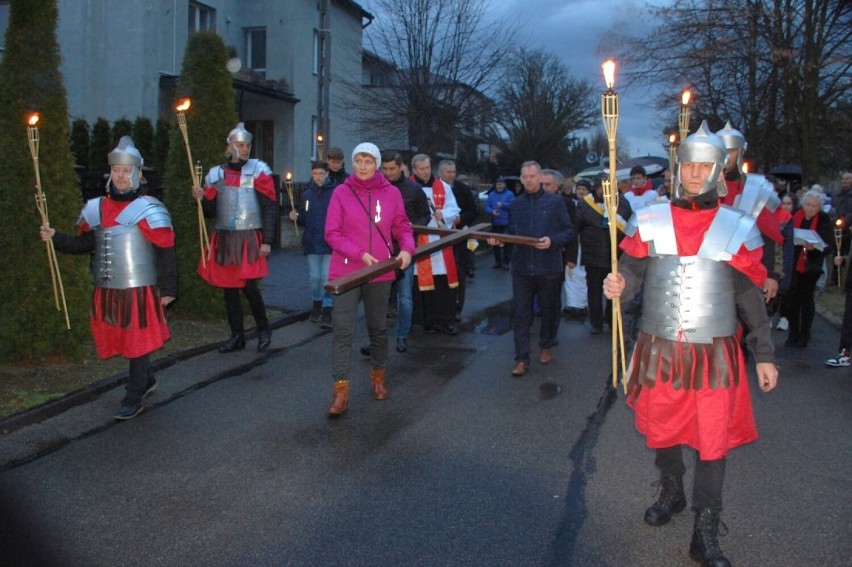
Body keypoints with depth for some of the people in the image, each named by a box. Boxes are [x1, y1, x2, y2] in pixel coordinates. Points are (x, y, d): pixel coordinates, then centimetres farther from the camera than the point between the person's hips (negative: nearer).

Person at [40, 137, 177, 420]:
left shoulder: (148, 210, -11)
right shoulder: (96, 208, 7)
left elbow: (166, 253, -10)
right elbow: (84, 243, 15)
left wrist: (168, 289, -12)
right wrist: (55, 237, -1)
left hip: (139, 290, -6)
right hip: (106, 291, 6)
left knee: (138, 343, 2)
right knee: (119, 340, 16)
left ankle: (134, 399, 14)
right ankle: (146, 380, 37)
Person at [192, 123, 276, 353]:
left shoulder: (259, 170, -2)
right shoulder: (216, 173, 9)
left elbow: (270, 208, -5)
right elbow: (210, 211, 13)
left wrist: (267, 241, -11)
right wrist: (202, 198, -9)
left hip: (249, 239, -4)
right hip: (223, 239, 4)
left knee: (248, 286, -11)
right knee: (229, 288, 8)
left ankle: (263, 329, 12)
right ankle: (237, 336, 20)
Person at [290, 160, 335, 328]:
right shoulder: (307, 194, 8)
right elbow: (304, 219, 15)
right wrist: (296, 217, -5)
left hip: (330, 244, -4)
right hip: (311, 244, 4)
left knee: (327, 278, -4)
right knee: (314, 278, 12)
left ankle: (327, 312, 4)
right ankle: (316, 305, 31)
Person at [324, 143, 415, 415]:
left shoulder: (391, 193, 0)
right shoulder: (341, 192, -4)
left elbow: (402, 227, 7)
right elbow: (332, 233, -6)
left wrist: (407, 249, -13)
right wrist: (360, 254, -18)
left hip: (380, 271, 2)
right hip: (346, 272, -2)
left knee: (378, 327, 16)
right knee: (342, 330, -6)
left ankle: (378, 377, 36)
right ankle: (341, 391, -3)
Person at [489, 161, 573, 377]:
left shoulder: (555, 202, -2)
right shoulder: (516, 204, 8)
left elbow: (568, 231, -3)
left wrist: (552, 241, -20)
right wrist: (499, 239, -5)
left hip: (549, 268, -2)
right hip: (521, 268, 2)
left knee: (549, 310, 14)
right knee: (520, 313, -1)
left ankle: (546, 346, 36)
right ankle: (521, 359, 3)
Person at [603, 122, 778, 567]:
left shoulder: (738, 228, 0)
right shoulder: (648, 221, 1)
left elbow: (751, 297, 4)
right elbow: (631, 275, 4)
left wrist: (764, 355, 4)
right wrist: (618, 287, -21)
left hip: (715, 354, -1)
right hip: (659, 350, 1)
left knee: (713, 443, 1)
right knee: (662, 430, 16)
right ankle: (671, 494, 45)